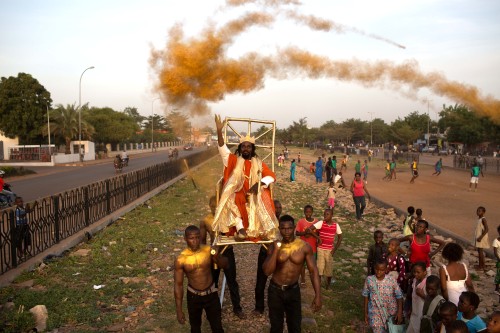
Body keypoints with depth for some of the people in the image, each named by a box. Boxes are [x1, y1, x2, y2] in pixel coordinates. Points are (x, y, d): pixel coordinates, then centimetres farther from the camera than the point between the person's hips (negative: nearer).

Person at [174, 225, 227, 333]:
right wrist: (179, 310, -10)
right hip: (193, 296, 0)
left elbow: (224, 265, -9)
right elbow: (178, 285, -11)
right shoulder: (180, 259, -18)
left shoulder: (208, 250, -16)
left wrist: (217, 256, -32)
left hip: (211, 294, 0)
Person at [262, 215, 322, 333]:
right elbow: (267, 271, -16)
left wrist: (318, 295, -15)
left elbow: (313, 271, -9)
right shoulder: (274, 246, -10)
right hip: (275, 290, 1)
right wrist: (276, 250, -25)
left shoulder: (304, 247, -12)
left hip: (293, 290, 0)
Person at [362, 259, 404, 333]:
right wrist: (365, 313, 2)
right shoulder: (369, 280, -13)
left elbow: (399, 296, -6)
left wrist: (399, 312, -11)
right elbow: (366, 296, -2)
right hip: (375, 312, 0)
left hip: (391, 311, 0)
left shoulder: (391, 280, -15)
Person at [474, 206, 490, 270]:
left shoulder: (483, 219, -17)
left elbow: (486, 229, -23)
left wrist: (480, 237, -25)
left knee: (480, 251, -3)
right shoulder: (479, 219, 10)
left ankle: (482, 266, 4)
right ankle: (480, 264, 22)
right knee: (479, 251, 13)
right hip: (478, 237, 9)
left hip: (482, 238, -9)